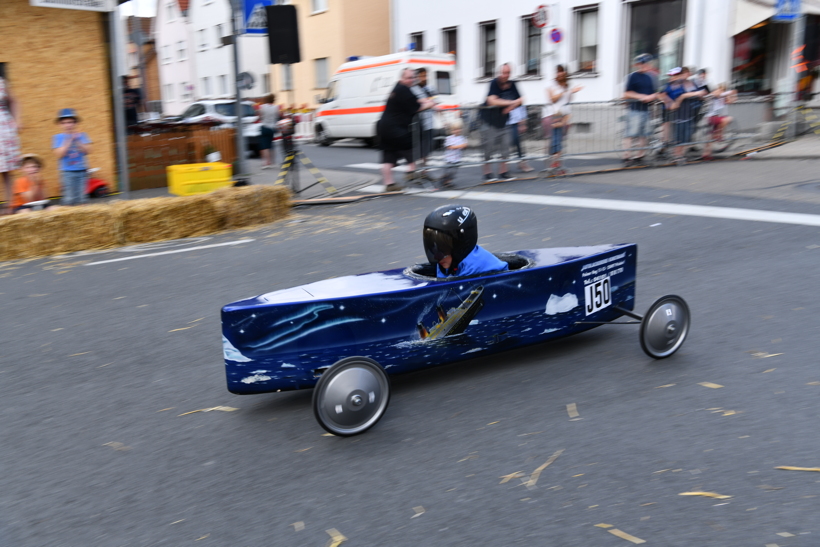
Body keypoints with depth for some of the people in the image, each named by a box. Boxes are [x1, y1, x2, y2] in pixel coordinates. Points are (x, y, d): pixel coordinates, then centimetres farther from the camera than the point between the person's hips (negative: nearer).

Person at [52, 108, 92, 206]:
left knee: (82, 198, 3)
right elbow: (59, 154, -9)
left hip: (82, 171, 2)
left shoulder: (81, 135, 7)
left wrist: (77, 141, -12)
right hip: (67, 172, -2)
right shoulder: (58, 137, 2)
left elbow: (88, 151, -2)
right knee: (69, 199, -6)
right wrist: (69, 141, -12)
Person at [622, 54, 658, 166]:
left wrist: (650, 97, -7)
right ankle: (628, 156, -5)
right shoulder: (633, 76, -5)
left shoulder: (649, 77, 13)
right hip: (634, 109, -7)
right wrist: (641, 97, -14)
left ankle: (639, 156, 15)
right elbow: (627, 94, -9)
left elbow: (655, 94, 15)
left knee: (643, 134, 8)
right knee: (632, 134, -8)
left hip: (645, 109, 7)